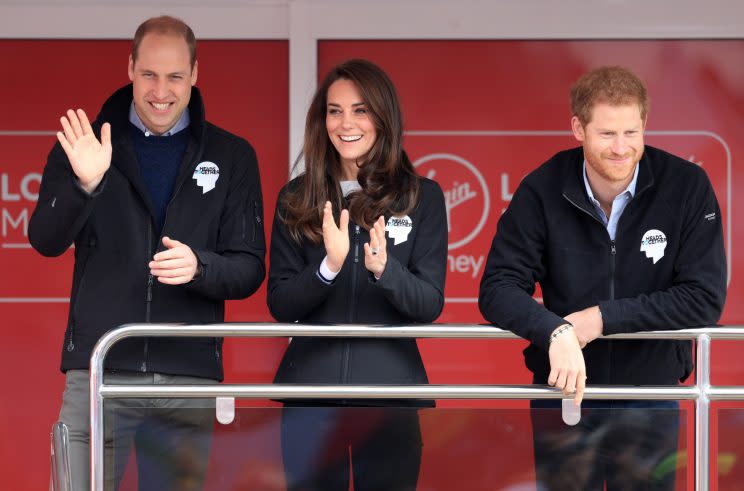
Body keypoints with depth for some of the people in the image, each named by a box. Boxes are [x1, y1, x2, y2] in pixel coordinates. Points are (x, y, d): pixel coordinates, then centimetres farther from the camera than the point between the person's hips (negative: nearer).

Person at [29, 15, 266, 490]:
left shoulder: (232, 157, 8)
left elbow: (250, 270, 6)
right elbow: (46, 241, -3)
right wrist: (84, 183, -22)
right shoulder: (86, 142, 7)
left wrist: (199, 266, -16)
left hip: (189, 379, 1)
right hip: (98, 373, -1)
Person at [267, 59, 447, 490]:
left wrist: (383, 268, -23)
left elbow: (431, 305, -4)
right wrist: (329, 266, -19)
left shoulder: (422, 196, 1)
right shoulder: (297, 198, 3)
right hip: (310, 389, 1)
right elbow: (279, 306, -1)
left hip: (390, 390, -1)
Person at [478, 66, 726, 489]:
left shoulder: (688, 186, -12)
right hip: (562, 391, 1)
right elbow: (498, 288, -13)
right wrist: (556, 332, -33)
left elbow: (705, 298, -14)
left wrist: (604, 317, -20)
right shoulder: (542, 191, -9)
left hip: (652, 395, 0)